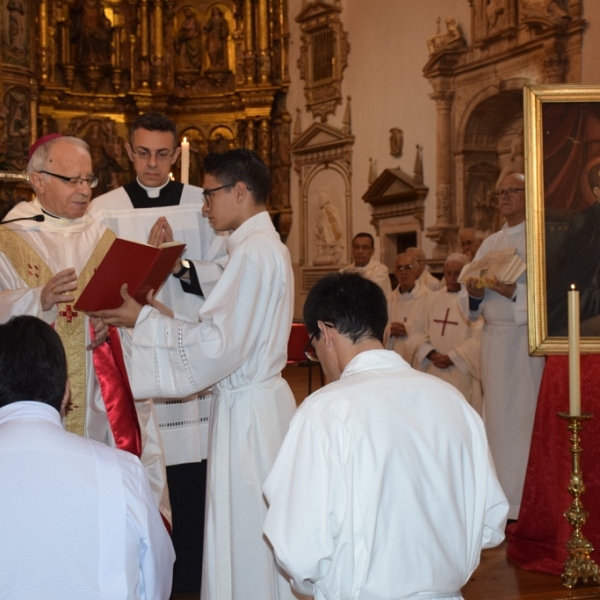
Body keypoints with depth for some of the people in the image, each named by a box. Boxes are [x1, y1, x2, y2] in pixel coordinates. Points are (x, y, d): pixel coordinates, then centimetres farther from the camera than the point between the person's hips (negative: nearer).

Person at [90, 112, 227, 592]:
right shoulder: (103, 210, 8)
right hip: (129, 358, 0)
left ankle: (190, 579, 14)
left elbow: (223, 276, 3)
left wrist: (179, 265, -14)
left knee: (191, 479, 0)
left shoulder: (203, 205, 8)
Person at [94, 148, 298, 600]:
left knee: (245, 534, 1)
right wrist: (164, 317, 11)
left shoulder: (253, 251, -17)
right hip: (262, 396, 10)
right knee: (260, 529, 16)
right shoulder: (268, 246, 14)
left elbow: (221, 343, -20)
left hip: (247, 407, -10)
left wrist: (145, 320, -12)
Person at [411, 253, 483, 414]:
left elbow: (477, 339, -13)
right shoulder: (433, 299, 12)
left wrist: (452, 358, -12)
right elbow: (417, 329, 9)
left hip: (461, 372, -5)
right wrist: (430, 354, -6)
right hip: (433, 371, 5)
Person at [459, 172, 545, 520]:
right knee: (497, 415, 7)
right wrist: (474, 294, -6)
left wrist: (515, 292, -23)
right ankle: (505, 498, 15)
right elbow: (470, 307, 16)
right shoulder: (490, 244, 17)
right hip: (494, 340, 6)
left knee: (527, 415, -6)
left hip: (529, 339, -6)